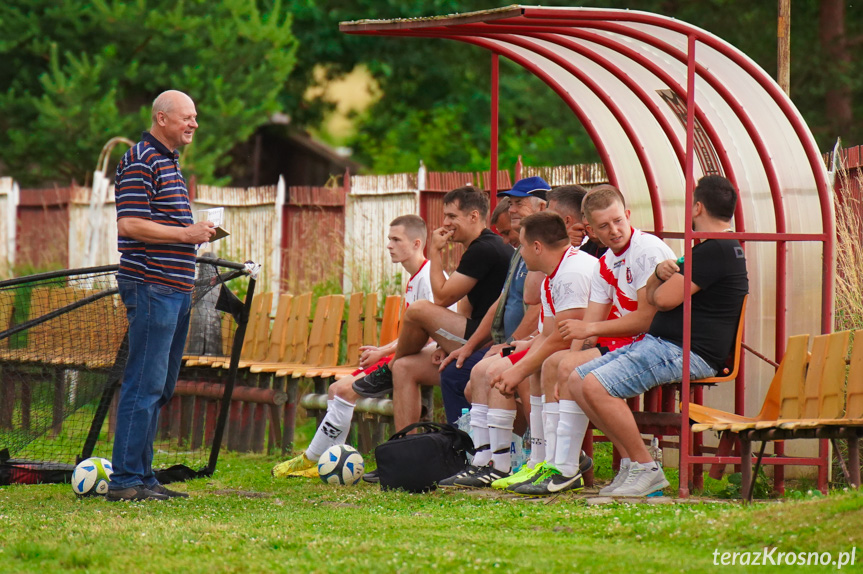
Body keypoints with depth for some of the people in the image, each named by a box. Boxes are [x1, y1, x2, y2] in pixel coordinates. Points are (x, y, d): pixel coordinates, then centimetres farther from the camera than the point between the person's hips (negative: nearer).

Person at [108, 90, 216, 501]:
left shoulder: (169, 161, 21)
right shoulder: (140, 162, -10)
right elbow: (129, 224, -19)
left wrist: (198, 233, 15)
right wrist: (186, 234, -17)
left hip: (175, 289, 10)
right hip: (151, 287, -10)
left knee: (159, 388, 11)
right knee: (144, 386, -11)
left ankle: (141, 476, 15)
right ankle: (125, 480, -10)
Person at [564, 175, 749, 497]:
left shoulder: (715, 250, -13)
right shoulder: (720, 248, 23)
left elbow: (664, 299, -20)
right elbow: (649, 296, 23)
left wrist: (659, 286, 5)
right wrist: (661, 272, 0)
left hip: (688, 353, -11)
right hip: (660, 343, 11)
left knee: (596, 385, -25)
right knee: (577, 381, 4)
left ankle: (646, 469, -17)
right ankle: (632, 459, 3)